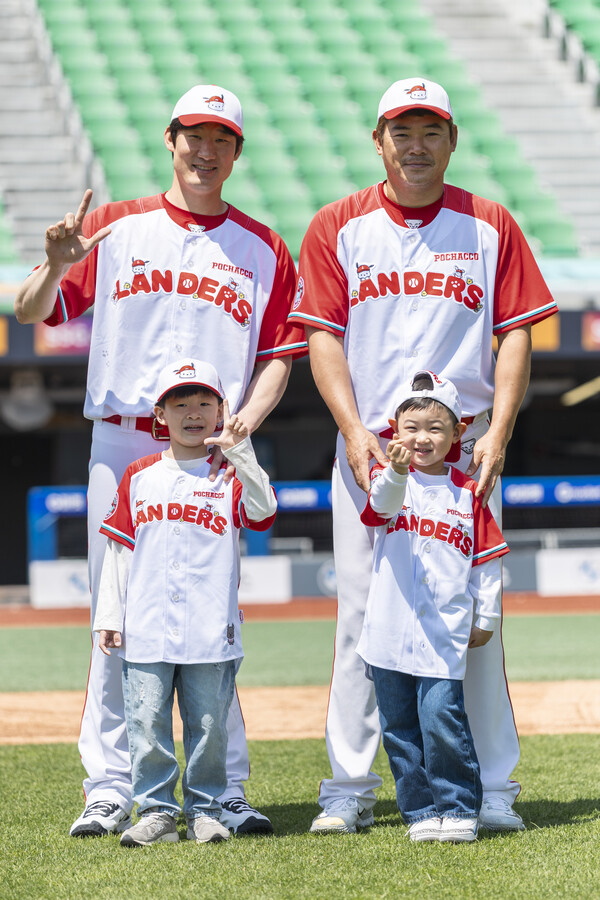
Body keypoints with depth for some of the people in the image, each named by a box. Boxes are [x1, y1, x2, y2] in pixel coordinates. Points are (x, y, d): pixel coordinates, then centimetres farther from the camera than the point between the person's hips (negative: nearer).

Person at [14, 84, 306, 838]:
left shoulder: (262, 250, 12)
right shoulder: (114, 227, 10)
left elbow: (278, 356, 8)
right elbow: (30, 310, 5)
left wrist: (240, 426, -9)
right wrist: (56, 266, -17)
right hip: (120, 445, 0)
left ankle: (222, 791, 3)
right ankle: (109, 791, 0)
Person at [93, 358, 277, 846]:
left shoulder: (230, 475, 5)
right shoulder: (139, 476, 10)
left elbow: (263, 510, -15)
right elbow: (120, 548, 12)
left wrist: (240, 453, -24)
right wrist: (109, 614, 8)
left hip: (212, 635, -1)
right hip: (147, 632, 1)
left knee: (208, 724, 2)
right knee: (147, 723, -1)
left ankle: (205, 811, 12)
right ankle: (157, 811, 8)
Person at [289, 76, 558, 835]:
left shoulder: (490, 227, 9)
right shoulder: (337, 228, 7)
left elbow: (515, 336, 5)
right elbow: (323, 337, 2)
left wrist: (498, 432, -8)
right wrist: (355, 431, -11)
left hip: (464, 451, 0)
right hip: (370, 449, 0)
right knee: (360, 615, -2)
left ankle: (490, 789, 3)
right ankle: (349, 790, 2)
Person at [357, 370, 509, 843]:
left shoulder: (466, 494, 6)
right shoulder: (388, 479, 3)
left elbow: (489, 560, 12)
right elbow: (383, 503, -22)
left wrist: (486, 619, 10)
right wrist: (396, 472, -44)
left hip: (444, 633, -1)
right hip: (390, 634, 1)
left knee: (441, 716, -12)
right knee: (399, 726, 6)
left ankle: (457, 808, 0)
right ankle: (421, 810, 17)